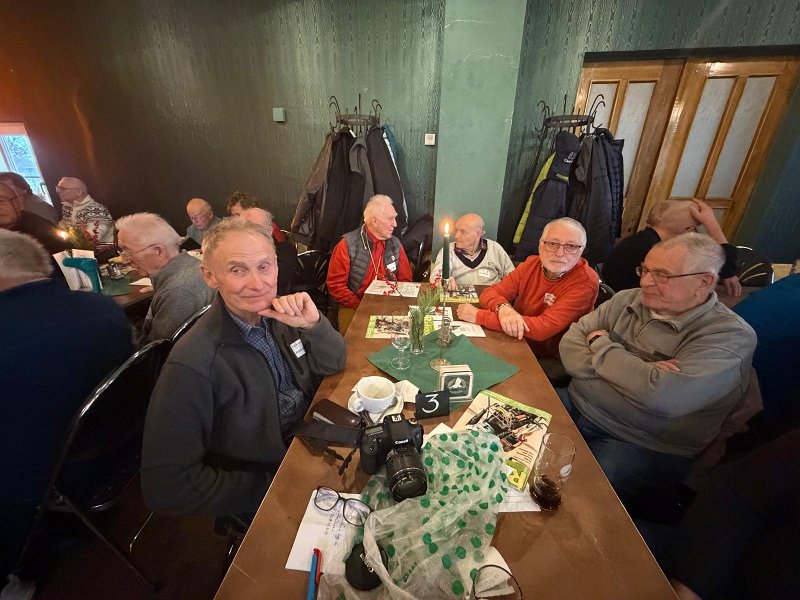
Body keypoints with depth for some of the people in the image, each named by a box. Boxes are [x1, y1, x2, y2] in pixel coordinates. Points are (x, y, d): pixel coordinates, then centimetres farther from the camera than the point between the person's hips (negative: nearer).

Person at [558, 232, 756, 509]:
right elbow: (570, 347, -3)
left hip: (643, 446, -5)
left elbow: (660, 395, -28)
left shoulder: (730, 336, -12)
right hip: (575, 404, 5)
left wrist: (601, 345, -13)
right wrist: (638, 369, -17)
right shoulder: (627, 300, 4)